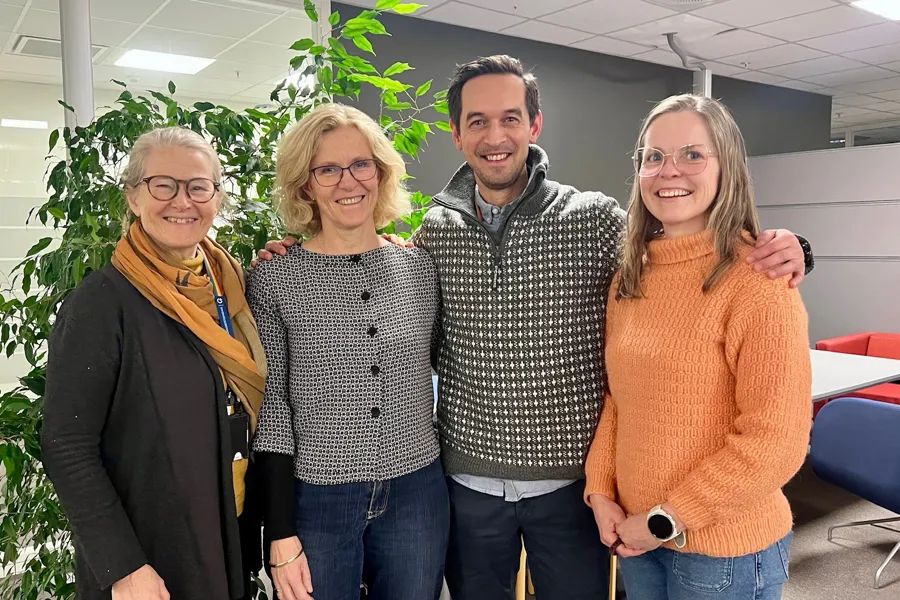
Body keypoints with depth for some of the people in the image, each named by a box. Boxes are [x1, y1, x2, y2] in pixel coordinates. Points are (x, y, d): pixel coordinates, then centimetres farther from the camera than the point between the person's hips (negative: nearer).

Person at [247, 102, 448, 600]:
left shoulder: (420, 268, 2)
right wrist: (281, 532, -7)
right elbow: (271, 409, -5)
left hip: (417, 495, 3)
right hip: (316, 501, -2)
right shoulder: (274, 280, -6)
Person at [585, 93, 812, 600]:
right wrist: (601, 492, -1)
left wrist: (666, 519, -15)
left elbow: (776, 441, -19)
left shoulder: (757, 281, -17)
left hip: (726, 551, -5)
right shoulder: (630, 278, 3)